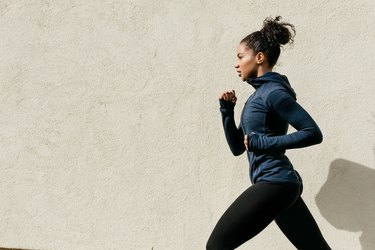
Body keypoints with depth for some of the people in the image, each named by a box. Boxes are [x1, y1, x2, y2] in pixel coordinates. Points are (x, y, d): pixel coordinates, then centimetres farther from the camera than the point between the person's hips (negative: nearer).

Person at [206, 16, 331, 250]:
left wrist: (264, 142, -17)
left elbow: (313, 133, -19)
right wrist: (227, 110, 6)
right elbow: (237, 147, 17)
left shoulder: (273, 92, -11)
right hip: (280, 184, 10)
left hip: (274, 183, -10)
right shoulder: (259, 94, 17)